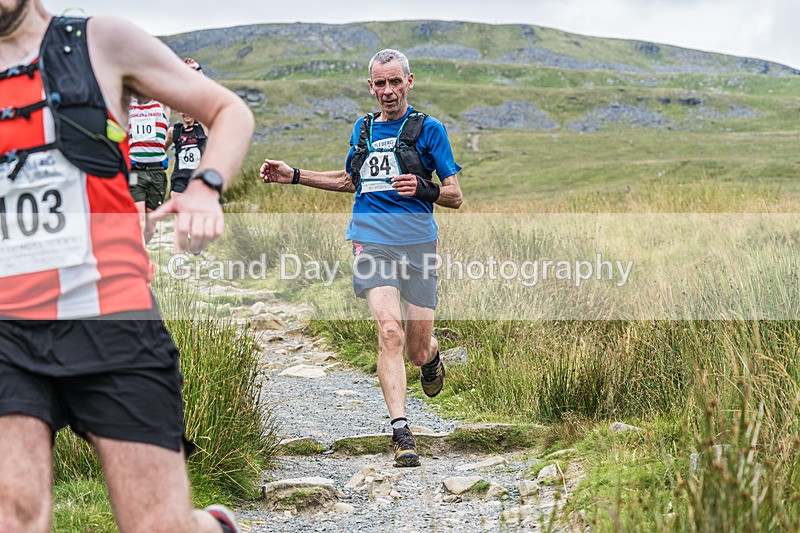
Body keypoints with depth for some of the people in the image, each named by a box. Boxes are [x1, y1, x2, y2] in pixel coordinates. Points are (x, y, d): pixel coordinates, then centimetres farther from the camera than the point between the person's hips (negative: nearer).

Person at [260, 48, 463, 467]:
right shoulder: (363, 128, 16)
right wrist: (293, 176, 26)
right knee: (390, 332, -19)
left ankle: (432, 356, 43)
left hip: (417, 244, -2)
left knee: (416, 351, 4)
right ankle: (401, 433, -19)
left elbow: (455, 196, 3)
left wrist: (423, 188, -19)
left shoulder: (428, 129, 3)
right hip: (371, 241, 2)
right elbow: (351, 180, 34)